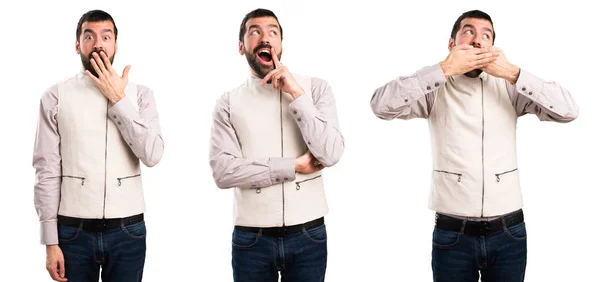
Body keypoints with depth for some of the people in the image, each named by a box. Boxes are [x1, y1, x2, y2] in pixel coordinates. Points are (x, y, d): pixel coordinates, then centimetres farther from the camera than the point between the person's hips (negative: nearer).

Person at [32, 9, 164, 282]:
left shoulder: (140, 94, 4)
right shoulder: (56, 96, -1)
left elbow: (152, 155, -9)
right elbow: (47, 171, -3)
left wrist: (118, 100, -10)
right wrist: (51, 242, -6)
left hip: (128, 231, 1)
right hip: (74, 232, -1)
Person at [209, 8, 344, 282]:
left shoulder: (315, 88, 1)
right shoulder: (229, 102, 1)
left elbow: (331, 154, -11)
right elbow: (223, 172, -11)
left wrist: (297, 94, -14)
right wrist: (293, 166, -13)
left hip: (308, 236, 0)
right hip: (251, 239, 0)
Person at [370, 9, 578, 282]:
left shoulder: (509, 86, 3)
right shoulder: (436, 87, -1)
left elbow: (568, 110, -7)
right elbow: (381, 104, -17)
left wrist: (513, 73, -13)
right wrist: (444, 69, -17)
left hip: (508, 233, 2)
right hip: (452, 235, -1)